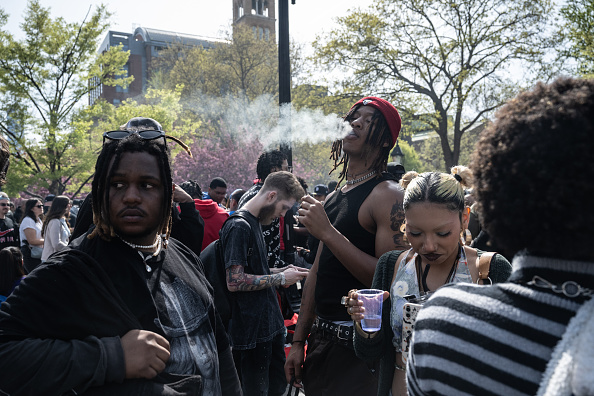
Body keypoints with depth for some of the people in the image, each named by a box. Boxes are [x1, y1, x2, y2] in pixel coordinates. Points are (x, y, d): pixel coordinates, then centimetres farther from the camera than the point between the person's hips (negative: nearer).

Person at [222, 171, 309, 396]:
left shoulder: (255, 223, 14)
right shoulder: (239, 226, -17)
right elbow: (234, 281, -23)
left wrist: (281, 271, 7)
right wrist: (281, 278, -16)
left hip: (270, 322, 9)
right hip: (252, 331, -9)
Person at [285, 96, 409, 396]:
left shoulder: (387, 196, -15)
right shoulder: (332, 198, 10)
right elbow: (317, 271, 11)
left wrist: (327, 232, -25)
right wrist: (299, 340, 11)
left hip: (358, 348, -8)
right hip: (322, 338, 8)